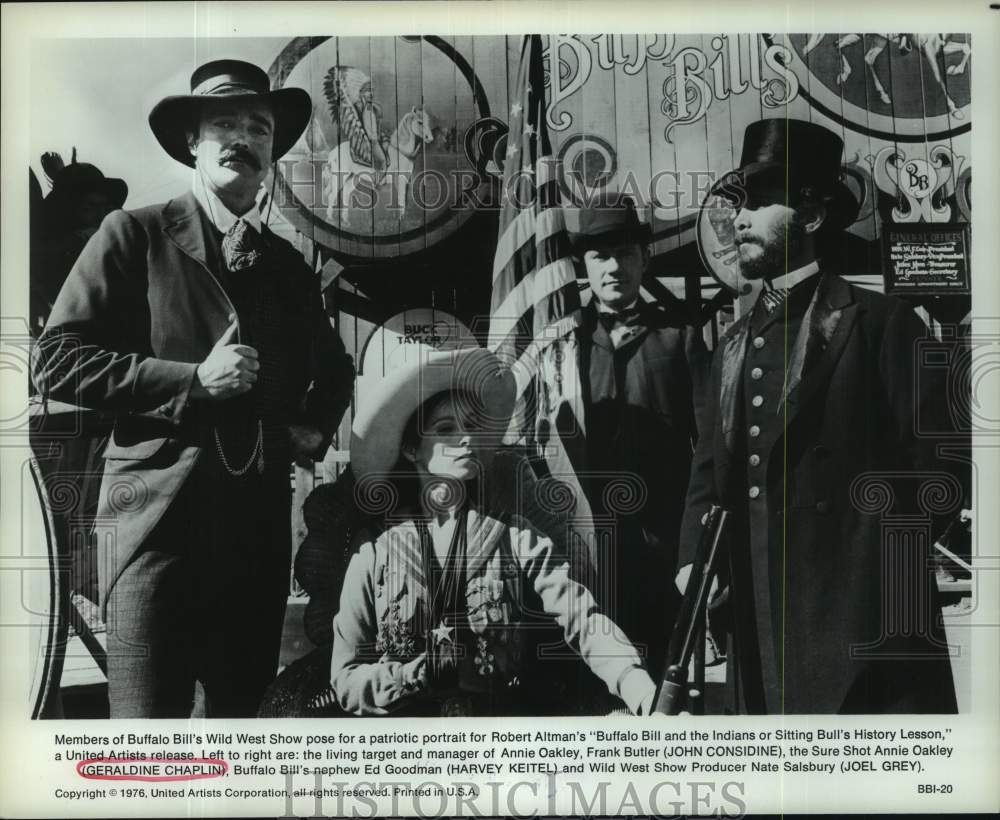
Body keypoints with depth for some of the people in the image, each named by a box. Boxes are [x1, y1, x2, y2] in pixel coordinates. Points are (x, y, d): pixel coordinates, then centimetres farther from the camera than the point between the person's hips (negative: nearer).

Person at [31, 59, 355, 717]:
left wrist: (315, 427, 15)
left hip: (261, 520, 5)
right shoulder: (135, 235, 2)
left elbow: (333, 367, 33)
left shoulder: (288, 264, 17)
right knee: (146, 720, -6)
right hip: (160, 512, -5)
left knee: (245, 710, 10)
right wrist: (192, 380, -12)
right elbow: (57, 360, -6)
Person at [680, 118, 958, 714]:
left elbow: (936, 464, -6)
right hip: (758, 633, 6)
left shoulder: (882, 323, -1)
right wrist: (695, 561, 4)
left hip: (861, 623, -5)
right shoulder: (734, 344, 18)